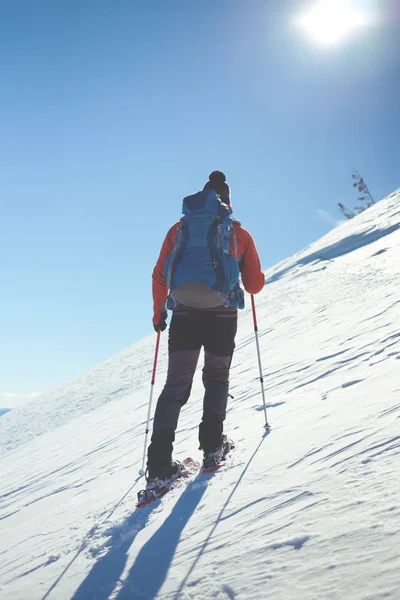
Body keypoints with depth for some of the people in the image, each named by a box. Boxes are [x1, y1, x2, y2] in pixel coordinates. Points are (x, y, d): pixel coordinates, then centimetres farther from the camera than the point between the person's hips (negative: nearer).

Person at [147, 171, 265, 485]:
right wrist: (254, 274, 31)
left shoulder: (179, 228, 11)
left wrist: (158, 312, 21)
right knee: (217, 378, 23)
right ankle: (212, 445, 14)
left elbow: (160, 277, 8)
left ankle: (159, 461, 0)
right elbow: (255, 285, 8)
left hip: (184, 315, 1)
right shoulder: (240, 234, 8)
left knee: (176, 386, 8)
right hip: (222, 316, -1)